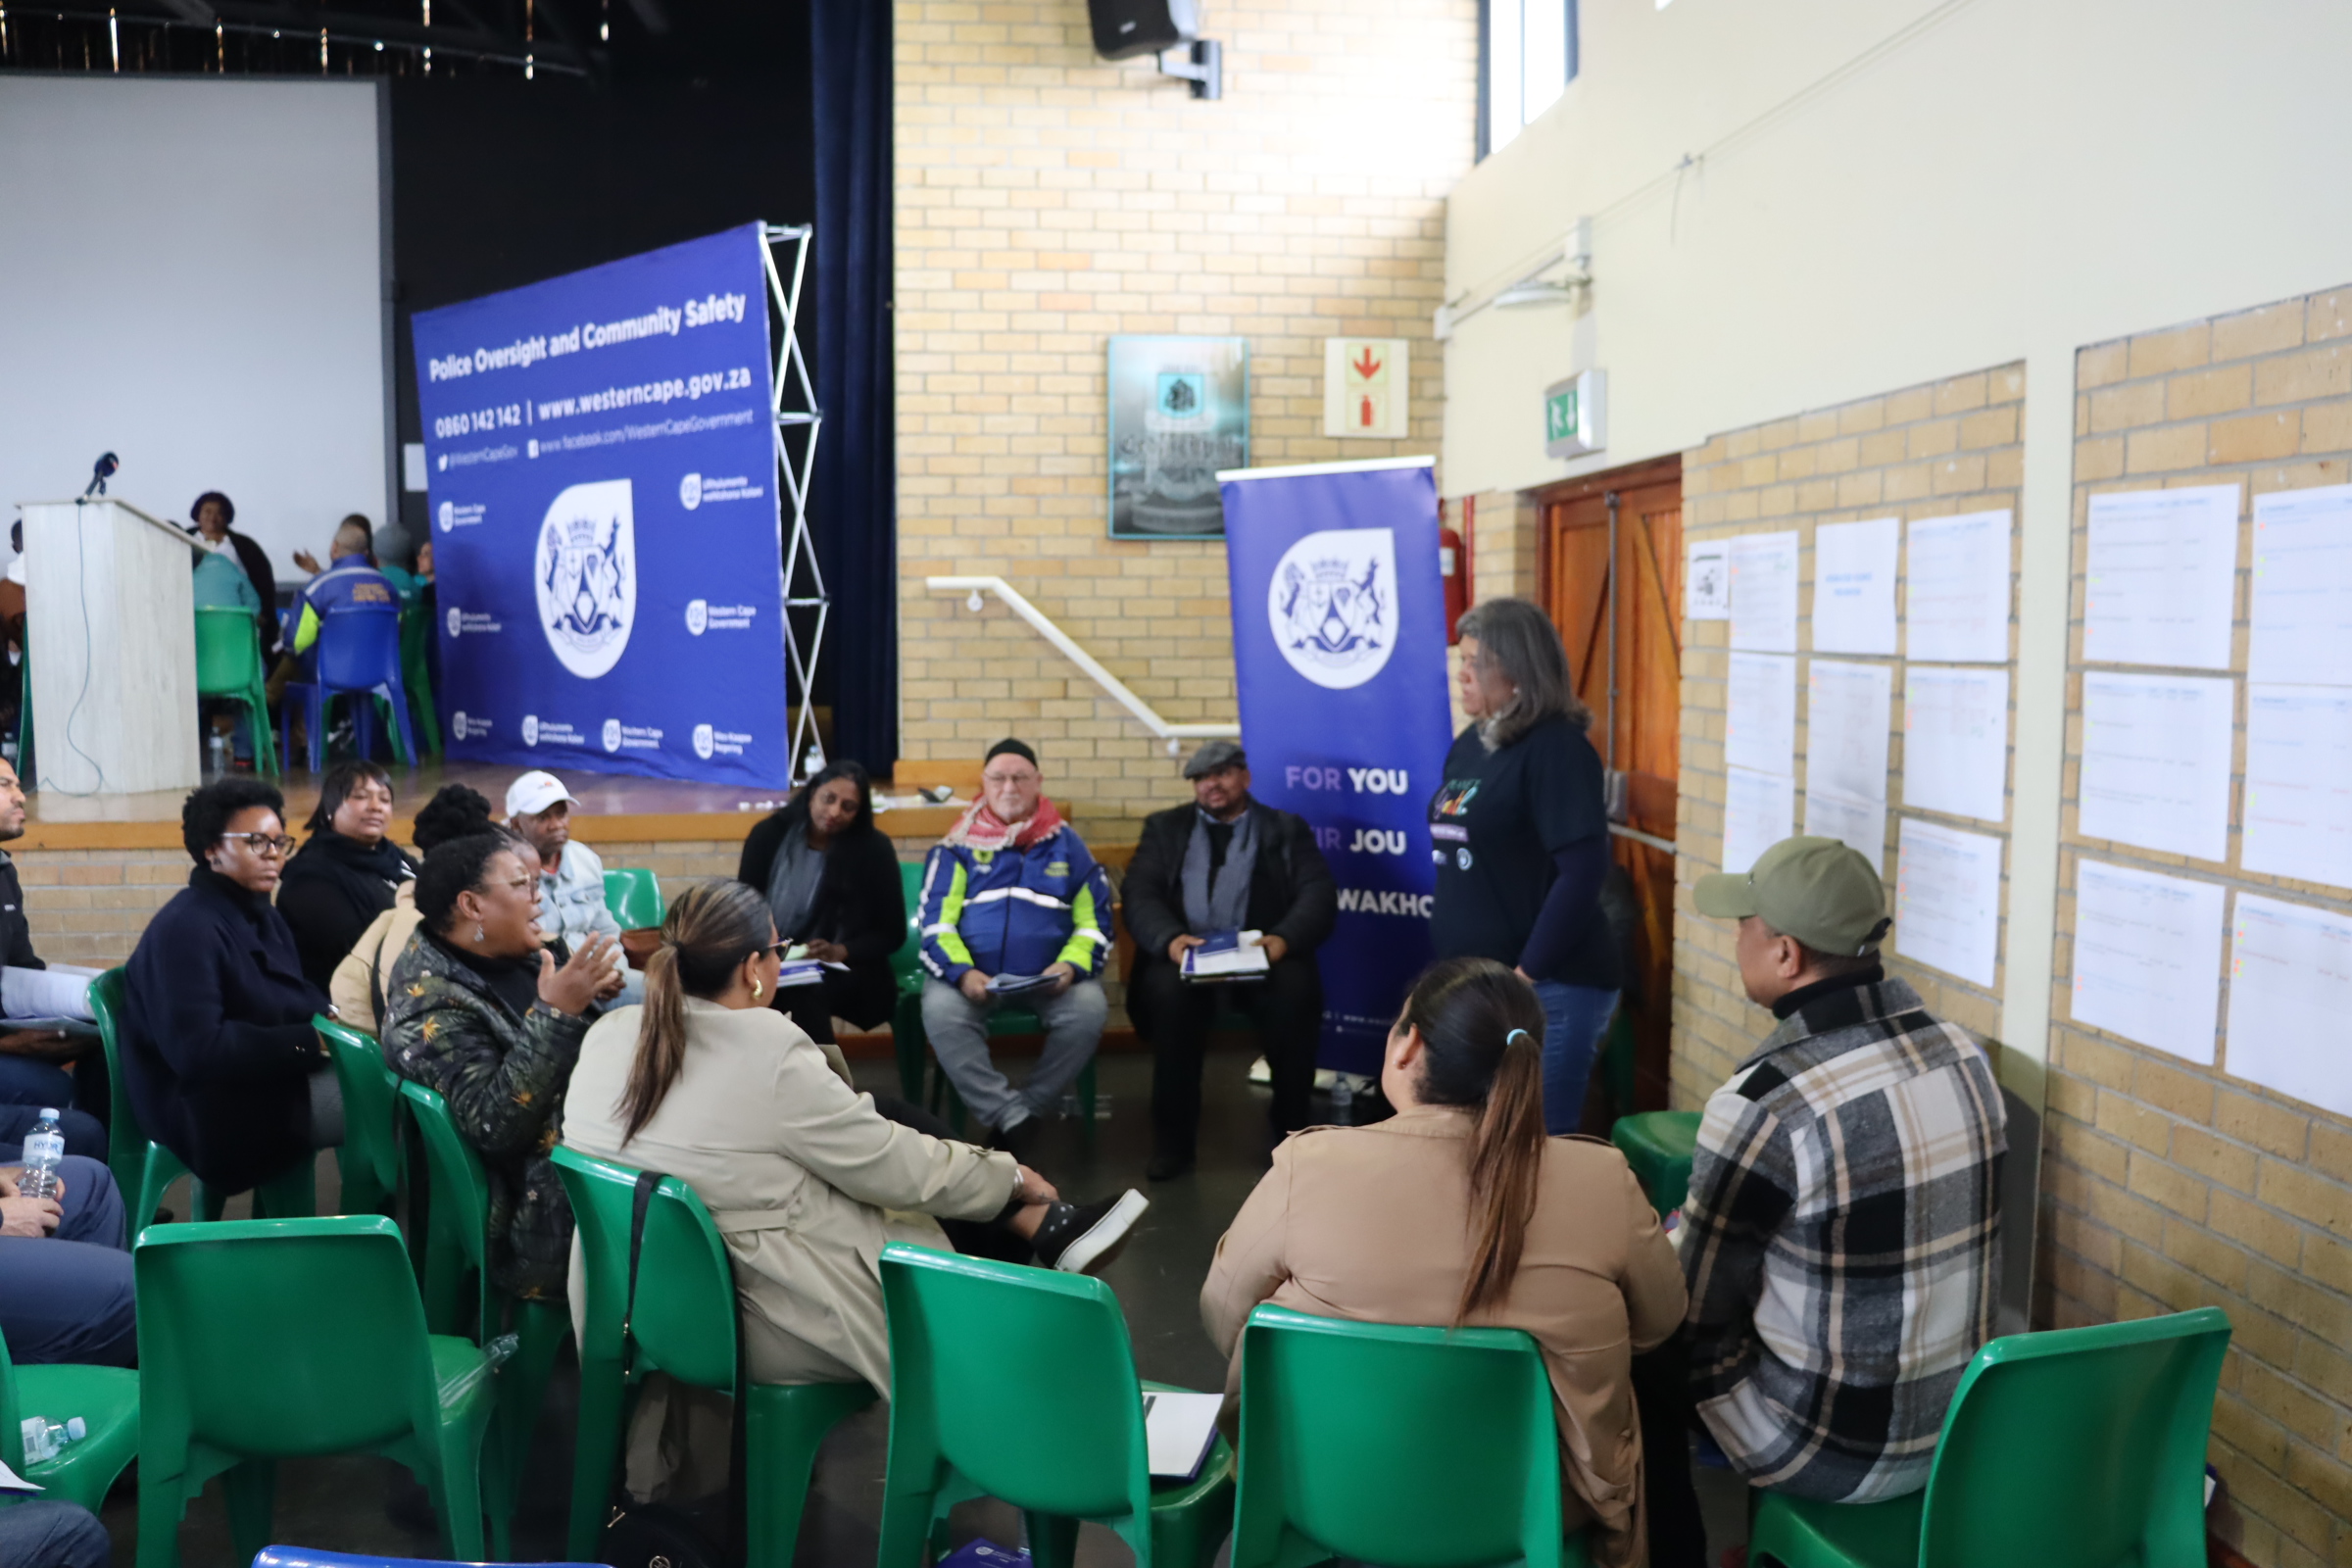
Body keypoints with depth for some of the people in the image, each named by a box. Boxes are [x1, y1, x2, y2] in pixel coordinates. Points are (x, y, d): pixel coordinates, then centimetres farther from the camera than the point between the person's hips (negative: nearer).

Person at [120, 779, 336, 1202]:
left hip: (268, 1077, 9)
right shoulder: (186, 929, -19)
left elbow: (295, 997, 15)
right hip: (209, 1111, -9)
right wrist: (311, 1041, -28)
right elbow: (196, 1051, -28)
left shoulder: (261, 914, 12)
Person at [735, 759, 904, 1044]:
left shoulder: (874, 849, -3)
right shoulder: (770, 834, 3)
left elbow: (891, 933, 1)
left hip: (844, 971, -2)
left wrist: (840, 952, -18)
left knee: (801, 993, -35)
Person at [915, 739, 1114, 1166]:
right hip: (970, 973, 0)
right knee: (941, 1012, -31)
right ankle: (1016, 1120, -27)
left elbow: (1094, 921, 9)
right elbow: (936, 922, 2)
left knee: (1089, 1010, -29)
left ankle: (1029, 1112, -13)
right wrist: (961, 972, -17)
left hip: (1050, 976, 1)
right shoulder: (959, 846, 8)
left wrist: (1072, 965, -11)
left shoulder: (1066, 844, 11)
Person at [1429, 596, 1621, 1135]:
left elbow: (1583, 870, -20)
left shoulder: (1556, 747, -14)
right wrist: (1454, 963, 12)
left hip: (1547, 988, -8)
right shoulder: (1469, 744, 10)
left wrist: (1527, 974, -19)